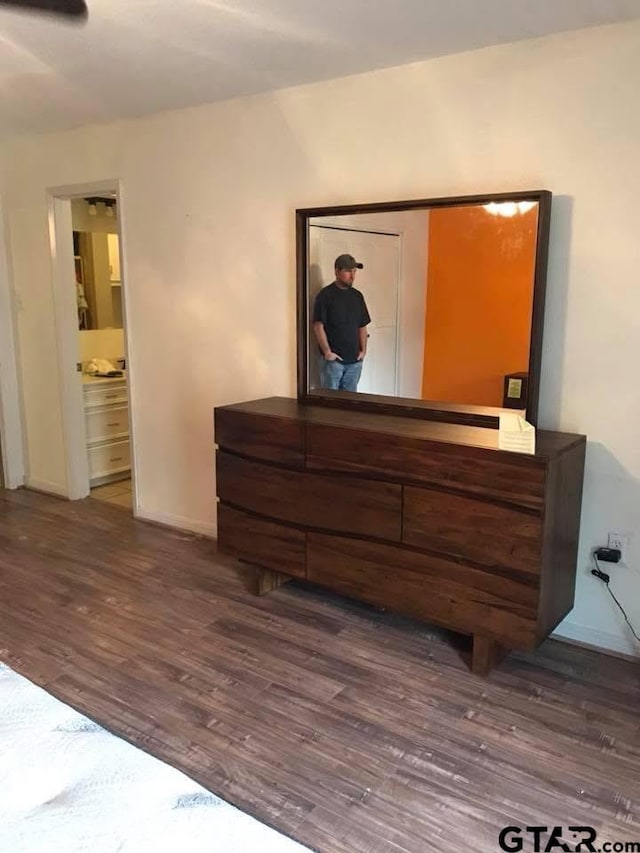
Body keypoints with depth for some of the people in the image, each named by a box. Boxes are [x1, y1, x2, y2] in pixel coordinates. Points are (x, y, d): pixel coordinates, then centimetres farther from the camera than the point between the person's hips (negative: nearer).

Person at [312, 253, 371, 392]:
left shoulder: (357, 296, 11)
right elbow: (318, 326, -11)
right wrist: (327, 352, -14)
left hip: (355, 360, 5)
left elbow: (362, 326, 15)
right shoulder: (325, 295, -7)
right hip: (333, 360, -5)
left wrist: (363, 350, 7)